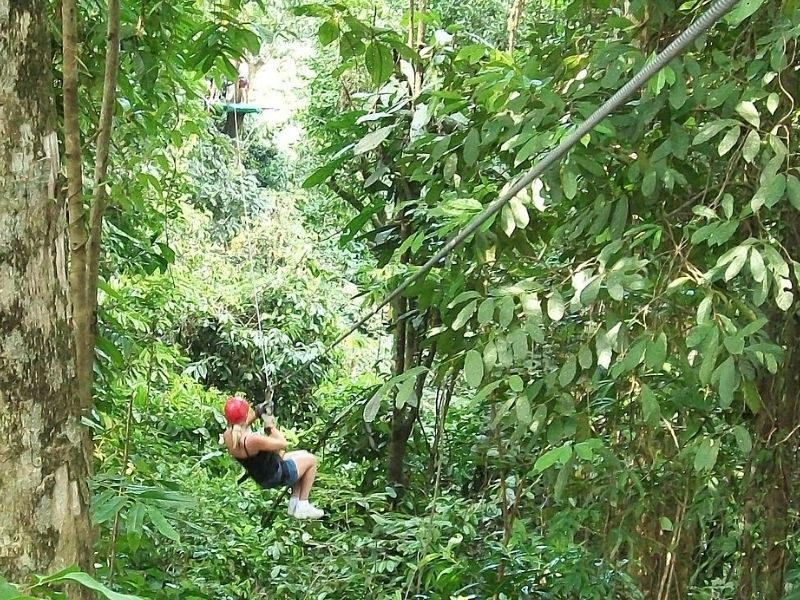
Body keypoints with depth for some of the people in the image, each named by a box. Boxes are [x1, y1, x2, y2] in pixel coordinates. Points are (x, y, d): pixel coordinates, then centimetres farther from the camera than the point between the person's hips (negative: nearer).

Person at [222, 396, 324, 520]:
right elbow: (282, 444, -24)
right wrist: (271, 426, -12)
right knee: (311, 459, 13)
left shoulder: (227, 436, -14)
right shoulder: (253, 440, -38)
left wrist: (257, 414, -1)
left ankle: (294, 503, 26)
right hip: (275, 476, -8)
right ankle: (302, 506, 18)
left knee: (302, 454, 26)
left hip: (260, 478, 9)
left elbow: (239, 426, 11)